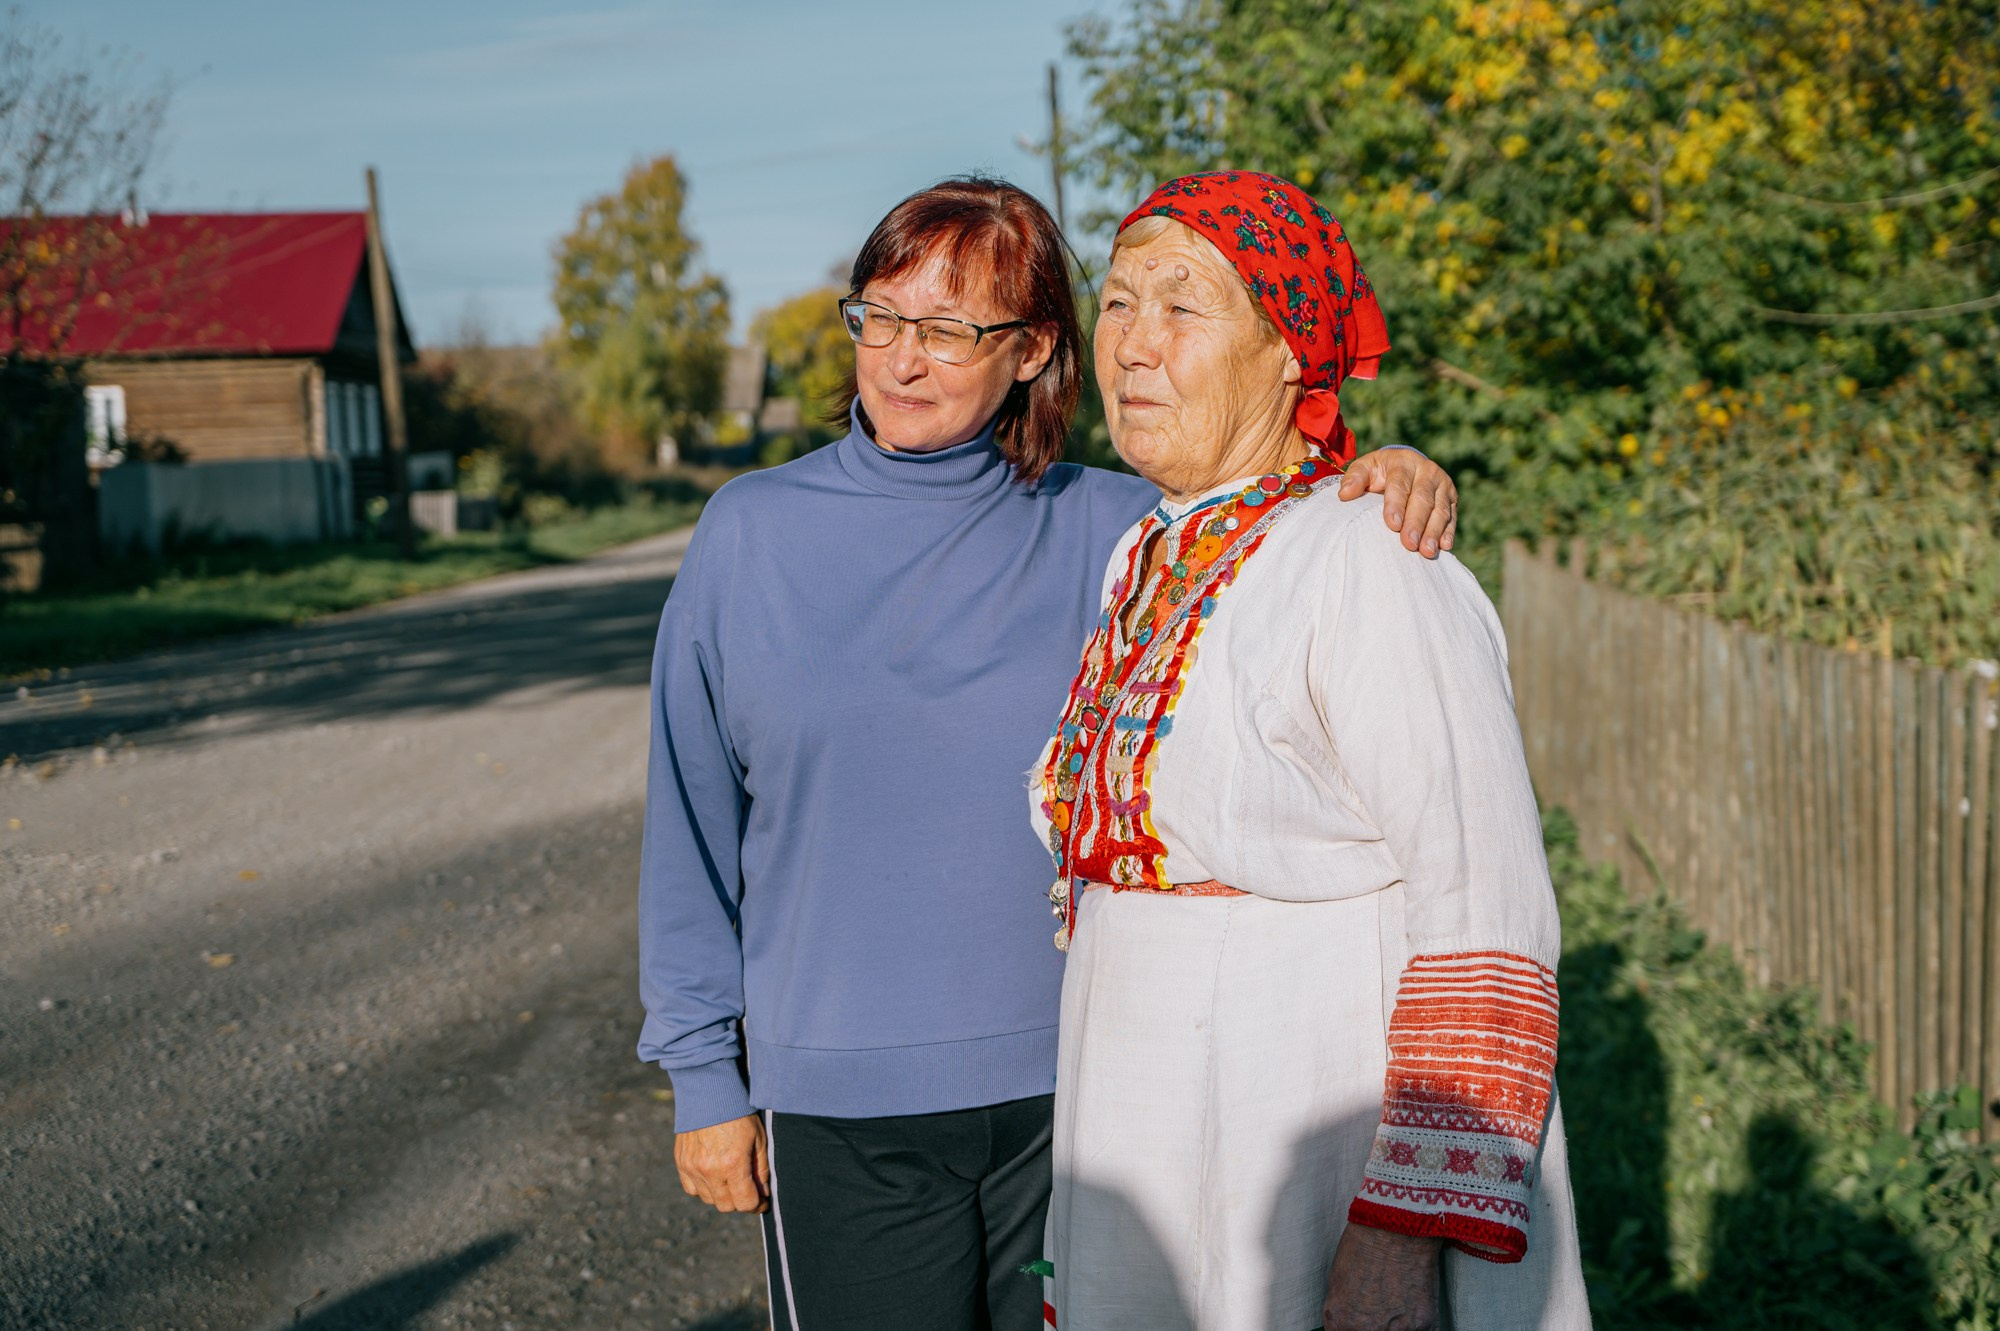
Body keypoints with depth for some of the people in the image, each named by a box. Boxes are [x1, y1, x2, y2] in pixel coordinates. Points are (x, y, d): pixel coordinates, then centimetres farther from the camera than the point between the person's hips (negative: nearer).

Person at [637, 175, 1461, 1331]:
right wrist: (704, 1074, 2)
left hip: (1077, 1094, 1)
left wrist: (1398, 480, -18)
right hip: (842, 1107, -1)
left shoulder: (1108, 529, 0)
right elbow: (694, 830, 3)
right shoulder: (753, 532, -1)